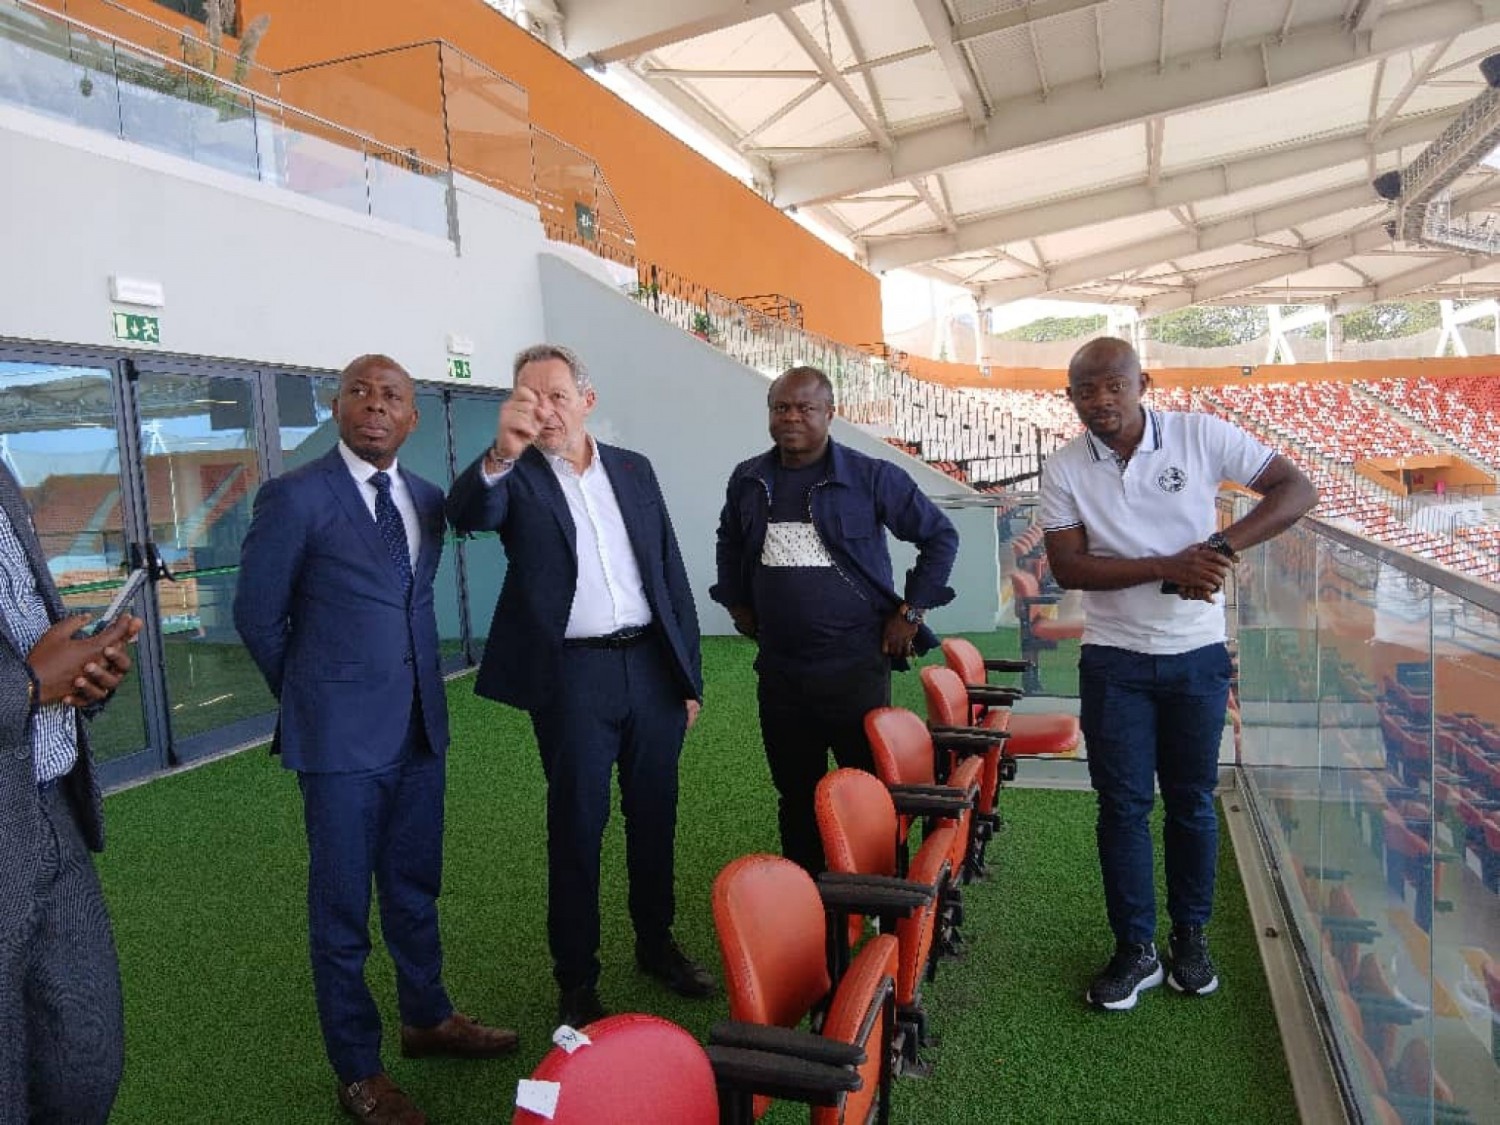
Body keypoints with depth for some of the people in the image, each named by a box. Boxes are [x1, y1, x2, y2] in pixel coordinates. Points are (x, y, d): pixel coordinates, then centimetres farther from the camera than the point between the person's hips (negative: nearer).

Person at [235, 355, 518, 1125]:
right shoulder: (294, 497, -11)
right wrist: (316, 697, 5)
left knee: (415, 887, 19)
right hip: (342, 736, -5)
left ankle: (427, 1018, 39)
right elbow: (256, 615, -4)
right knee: (342, 906, 8)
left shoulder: (426, 501, 7)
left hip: (420, 726, 6)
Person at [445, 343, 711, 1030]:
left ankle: (657, 946, 35)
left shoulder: (634, 470, 9)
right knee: (576, 828, 6)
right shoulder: (516, 478, -1)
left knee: (654, 817, 15)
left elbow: (672, 574, 11)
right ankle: (576, 980, 22)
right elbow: (468, 515, -24)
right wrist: (501, 453, -45)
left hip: (652, 666, 4)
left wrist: (688, 675, 8)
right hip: (572, 677, -3)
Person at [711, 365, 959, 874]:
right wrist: (735, 601, 18)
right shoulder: (747, 480, 6)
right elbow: (728, 540, 26)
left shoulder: (870, 477, -7)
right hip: (778, 669, 4)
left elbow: (940, 535, 0)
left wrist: (910, 611, -4)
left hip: (856, 664, -4)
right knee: (795, 794, 14)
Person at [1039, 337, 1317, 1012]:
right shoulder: (1064, 470, -6)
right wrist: (1170, 567, -23)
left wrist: (1222, 546, -20)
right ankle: (1135, 950, 19)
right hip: (1114, 660, 0)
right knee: (1123, 804, 5)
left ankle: (1191, 937, 31)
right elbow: (1067, 567, -14)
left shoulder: (1201, 436, -7)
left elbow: (1297, 490, -5)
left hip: (1197, 656, 0)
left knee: (1192, 801, 13)